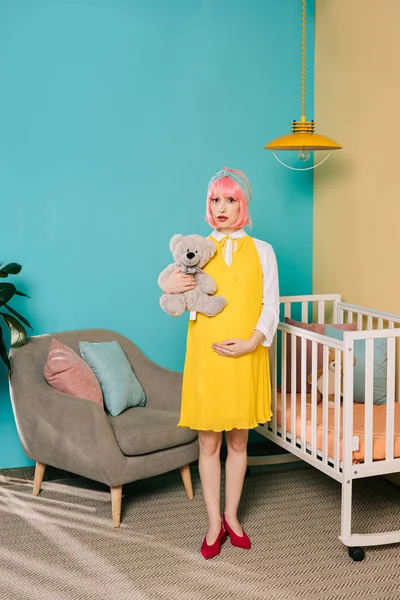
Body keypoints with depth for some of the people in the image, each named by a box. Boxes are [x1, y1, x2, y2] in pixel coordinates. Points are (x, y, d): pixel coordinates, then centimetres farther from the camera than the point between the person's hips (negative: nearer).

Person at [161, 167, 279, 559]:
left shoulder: (262, 251, 3)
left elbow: (270, 306, 0)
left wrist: (251, 342, -15)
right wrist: (169, 290, -16)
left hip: (246, 357, 0)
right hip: (205, 357, 0)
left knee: (238, 439, 12)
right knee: (208, 441, 6)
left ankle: (231, 515, 29)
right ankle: (214, 522, 21)